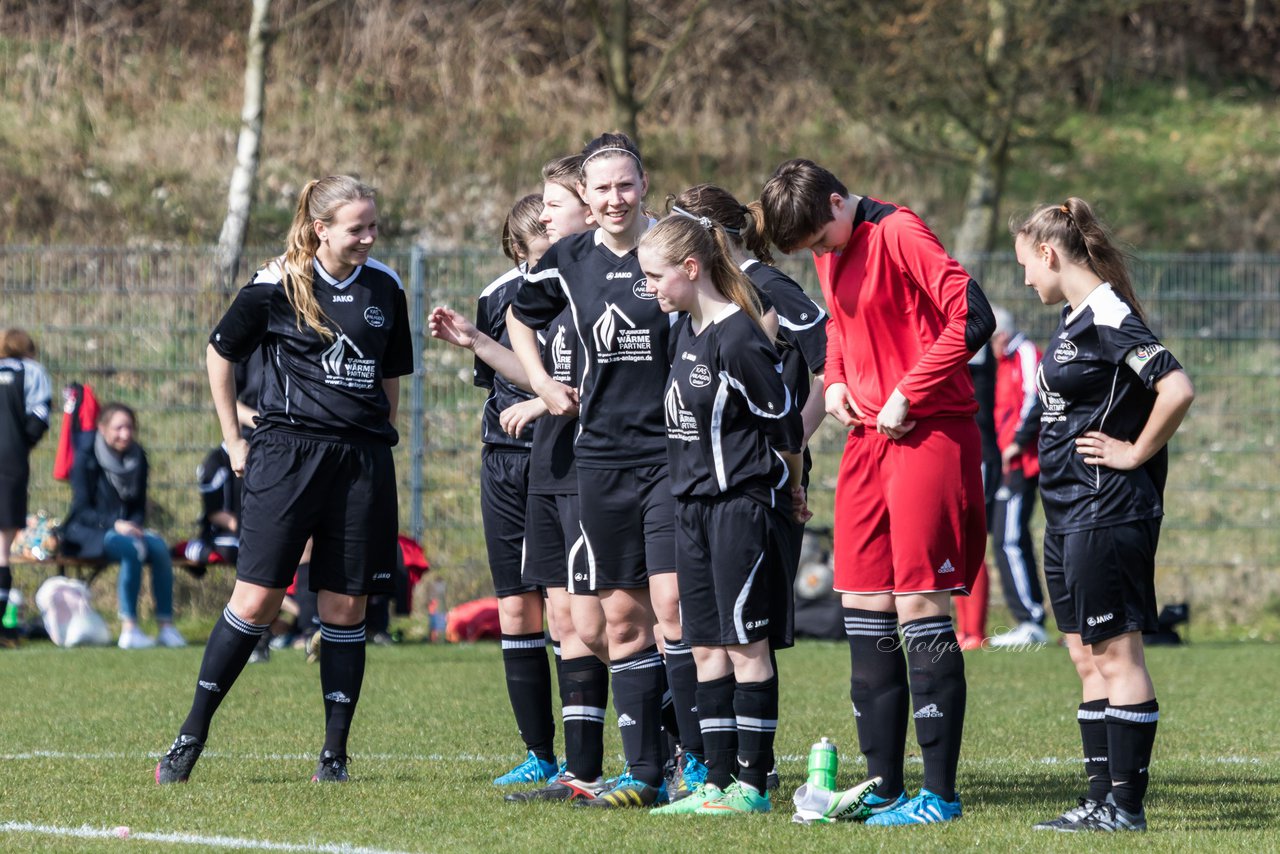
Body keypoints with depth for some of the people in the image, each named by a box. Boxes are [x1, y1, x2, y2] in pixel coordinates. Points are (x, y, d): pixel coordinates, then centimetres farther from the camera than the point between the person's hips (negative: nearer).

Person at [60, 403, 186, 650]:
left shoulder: (137, 459, 9)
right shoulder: (86, 459, -6)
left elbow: (140, 507, 12)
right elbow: (82, 509, -11)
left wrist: (134, 525, -11)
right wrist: (115, 525, -26)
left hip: (127, 528, 5)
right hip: (86, 533, -5)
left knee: (158, 546, -26)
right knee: (133, 548, -34)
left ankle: (166, 627, -26)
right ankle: (128, 629, -34)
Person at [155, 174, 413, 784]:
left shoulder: (384, 287, 8)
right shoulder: (276, 286, -3)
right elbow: (220, 353, 10)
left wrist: (376, 436, 15)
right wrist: (232, 439, 10)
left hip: (363, 460, 3)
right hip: (287, 454, -3)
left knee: (345, 607, 3)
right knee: (255, 600, -7)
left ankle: (335, 752, 8)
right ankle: (192, 735, 2)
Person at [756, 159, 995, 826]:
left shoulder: (897, 233, -14)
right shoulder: (830, 255, 12)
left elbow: (972, 317, -21)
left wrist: (906, 396, -17)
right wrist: (836, 381, 10)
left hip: (929, 436, -9)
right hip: (868, 439, 9)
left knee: (919, 605, -9)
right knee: (863, 605, 6)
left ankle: (940, 794, -4)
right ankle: (882, 788, 12)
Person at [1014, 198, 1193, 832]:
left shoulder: (1108, 318, -16)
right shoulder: (1075, 318, 14)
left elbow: (1177, 389, -25)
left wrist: (1135, 453, -16)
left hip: (1108, 513, -10)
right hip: (1068, 515, 10)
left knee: (1116, 655, -6)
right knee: (1088, 659, 11)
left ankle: (1126, 805, -3)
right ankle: (1101, 801, 15)